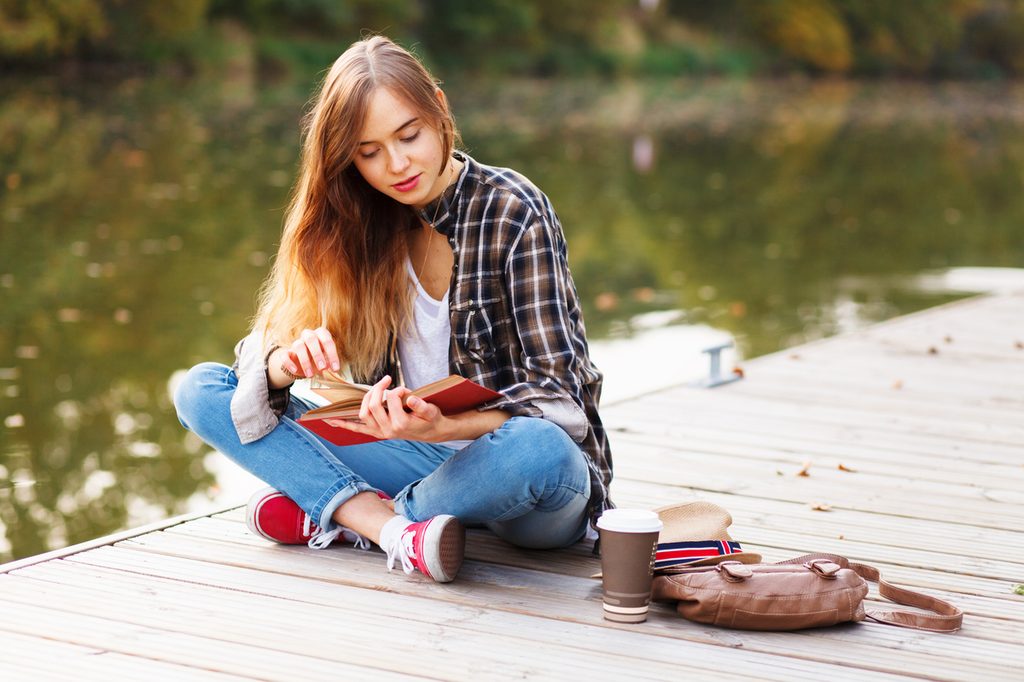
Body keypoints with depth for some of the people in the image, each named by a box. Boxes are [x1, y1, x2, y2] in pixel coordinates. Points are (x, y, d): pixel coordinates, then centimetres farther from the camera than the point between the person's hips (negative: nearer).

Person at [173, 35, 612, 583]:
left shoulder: (512, 211, -11)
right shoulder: (357, 224, 3)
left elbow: (558, 393, -16)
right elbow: (266, 349, 2)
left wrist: (437, 427, -34)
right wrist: (284, 364, -24)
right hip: (415, 454, 4)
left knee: (537, 451, -41)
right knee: (198, 389, -7)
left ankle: (342, 512, -14)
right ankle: (393, 528, -24)